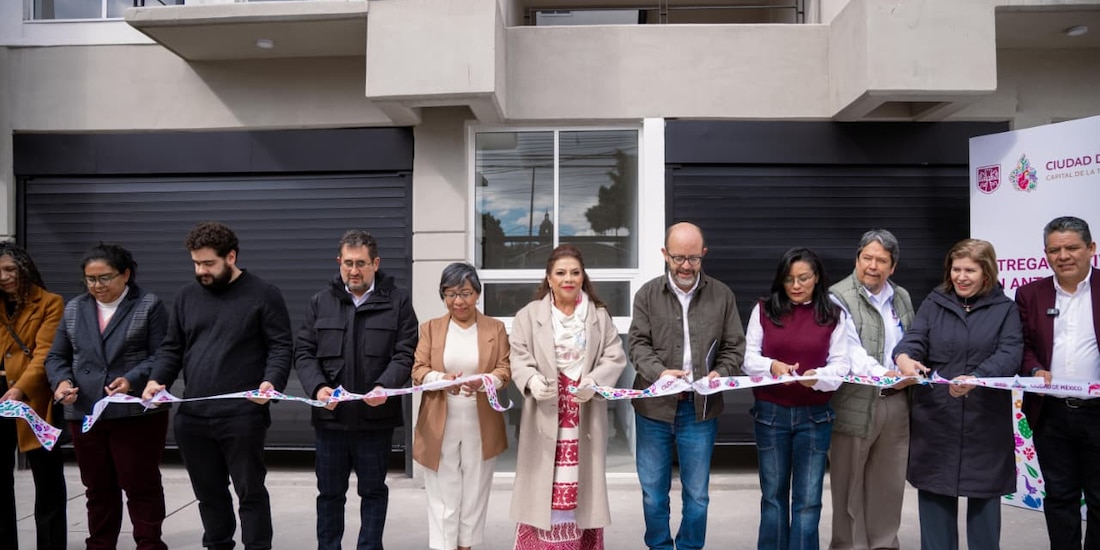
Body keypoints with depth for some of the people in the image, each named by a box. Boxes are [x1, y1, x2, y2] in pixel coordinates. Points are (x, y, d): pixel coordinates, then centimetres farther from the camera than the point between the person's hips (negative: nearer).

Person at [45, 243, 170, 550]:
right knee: (97, 488, 15)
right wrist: (61, 381, -6)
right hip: (84, 413, 5)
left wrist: (133, 380, -22)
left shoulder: (149, 306, -2)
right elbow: (57, 356, 15)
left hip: (137, 413, -5)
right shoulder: (74, 309, 13)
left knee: (141, 485, 2)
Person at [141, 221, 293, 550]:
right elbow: (171, 348, 16)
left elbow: (281, 347, -5)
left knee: (250, 492, 4)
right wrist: (157, 380, -2)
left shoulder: (263, 295, -2)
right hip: (192, 416, 5)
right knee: (209, 494, 15)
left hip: (243, 416, -5)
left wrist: (272, 382, -22)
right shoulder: (186, 297, 14)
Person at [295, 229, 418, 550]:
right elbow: (304, 352, 4)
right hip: (330, 415, 2)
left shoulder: (398, 301, 0)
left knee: (373, 490, 11)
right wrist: (317, 387, -14)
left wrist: (385, 386, -22)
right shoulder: (321, 302, 7)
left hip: (376, 415, -2)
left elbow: (405, 353, -5)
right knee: (330, 492, 14)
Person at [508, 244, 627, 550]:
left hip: (586, 415, 1)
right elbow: (518, 357, -1)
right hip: (546, 415, -1)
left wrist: (594, 381, -15)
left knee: (583, 484, 7)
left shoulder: (600, 315, 8)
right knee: (544, 486, 1)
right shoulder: (529, 315, 4)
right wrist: (532, 380, -22)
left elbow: (615, 356, 2)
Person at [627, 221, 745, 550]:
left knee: (697, 494, 11)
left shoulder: (722, 295, 3)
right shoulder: (647, 294, 1)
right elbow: (638, 345, -4)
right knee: (653, 492, 11)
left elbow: (734, 347, 5)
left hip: (701, 409, 0)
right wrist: (659, 372, -22)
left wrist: (721, 373, -15)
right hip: (654, 406, 0)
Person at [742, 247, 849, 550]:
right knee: (773, 494, 13)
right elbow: (749, 358, -2)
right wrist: (771, 366, -23)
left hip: (815, 416, 0)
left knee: (808, 499, 4)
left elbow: (840, 365, -3)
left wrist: (819, 376, -25)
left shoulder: (833, 315, 1)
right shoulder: (764, 309, 0)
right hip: (770, 413, 1)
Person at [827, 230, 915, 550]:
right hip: (855, 404, -6)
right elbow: (849, 348, -21)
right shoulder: (839, 298, -9)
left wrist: (909, 365, 1)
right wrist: (881, 374, -35)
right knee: (849, 482, 6)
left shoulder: (902, 298, 13)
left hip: (896, 401, 6)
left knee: (889, 481, 14)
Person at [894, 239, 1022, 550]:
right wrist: (904, 358, -28)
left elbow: (1009, 354, -10)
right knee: (934, 492, 7)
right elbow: (913, 340, -4)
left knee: (984, 495, 10)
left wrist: (975, 378, -29)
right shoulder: (934, 303, 8)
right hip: (935, 417, 1)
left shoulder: (1005, 309, 4)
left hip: (985, 419, -1)